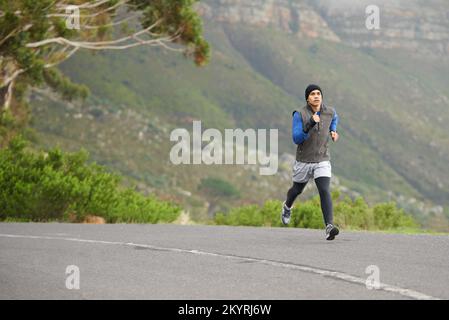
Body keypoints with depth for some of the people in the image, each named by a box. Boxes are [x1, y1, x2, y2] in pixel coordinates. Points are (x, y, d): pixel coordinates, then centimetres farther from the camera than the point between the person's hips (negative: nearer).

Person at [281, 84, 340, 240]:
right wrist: (310, 124, -36)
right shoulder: (299, 115, -16)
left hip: (322, 161, 0)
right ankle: (287, 207, 58)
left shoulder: (329, 111, -5)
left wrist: (333, 131, 4)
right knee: (297, 190, 23)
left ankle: (329, 227, -31)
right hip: (304, 161, 0)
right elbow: (296, 139, -23)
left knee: (325, 191, -20)